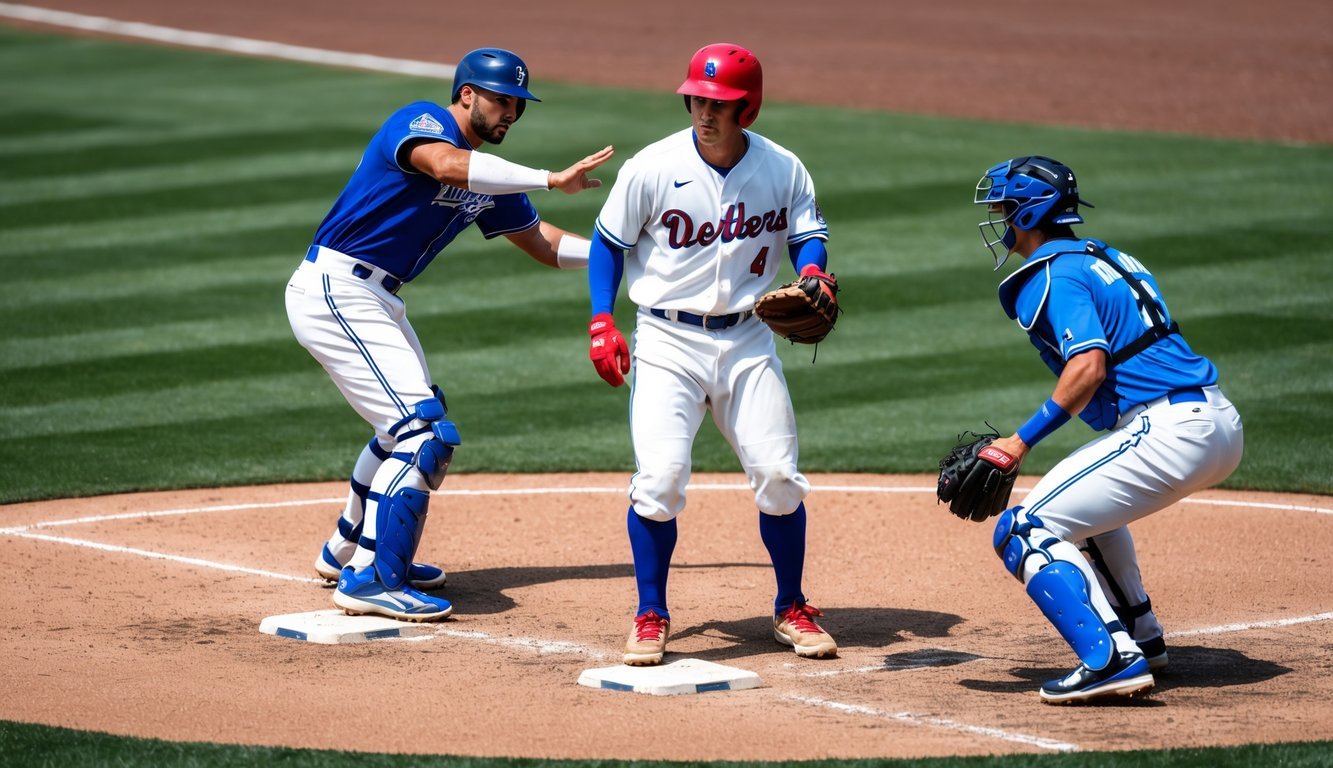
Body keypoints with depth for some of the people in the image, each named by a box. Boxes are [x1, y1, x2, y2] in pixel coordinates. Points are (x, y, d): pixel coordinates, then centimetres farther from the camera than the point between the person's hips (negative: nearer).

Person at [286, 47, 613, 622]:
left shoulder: (488, 179, 13)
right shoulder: (421, 122, -13)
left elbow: (543, 244, 18)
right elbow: (444, 165, -36)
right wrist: (551, 180, -38)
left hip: (375, 301, 10)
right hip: (335, 289, -10)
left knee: (409, 421, 26)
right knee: (425, 432, -15)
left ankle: (349, 548, 40)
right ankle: (371, 579, -15)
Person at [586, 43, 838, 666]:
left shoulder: (783, 170, -4)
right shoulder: (652, 169, -10)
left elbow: (807, 234, 8)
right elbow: (609, 242, 1)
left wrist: (812, 274, -15)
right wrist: (602, 323, -8)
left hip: (747, 340, 2)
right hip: (667, 340, -2)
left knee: (779, 478, 0)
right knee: (660, 476, -14)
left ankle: (791, 610, 21)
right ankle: (651, 617, 3)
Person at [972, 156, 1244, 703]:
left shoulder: (1054, 275, -6)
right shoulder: (1109, 257, 23)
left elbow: (1089, 365, -20)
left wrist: (1023, 441, -21)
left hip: (1170, 432, -10)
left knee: (1024, 532, -9)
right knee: (1087, 500, 35)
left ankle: (1111, 659, -24)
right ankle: (1140, 637, 31)